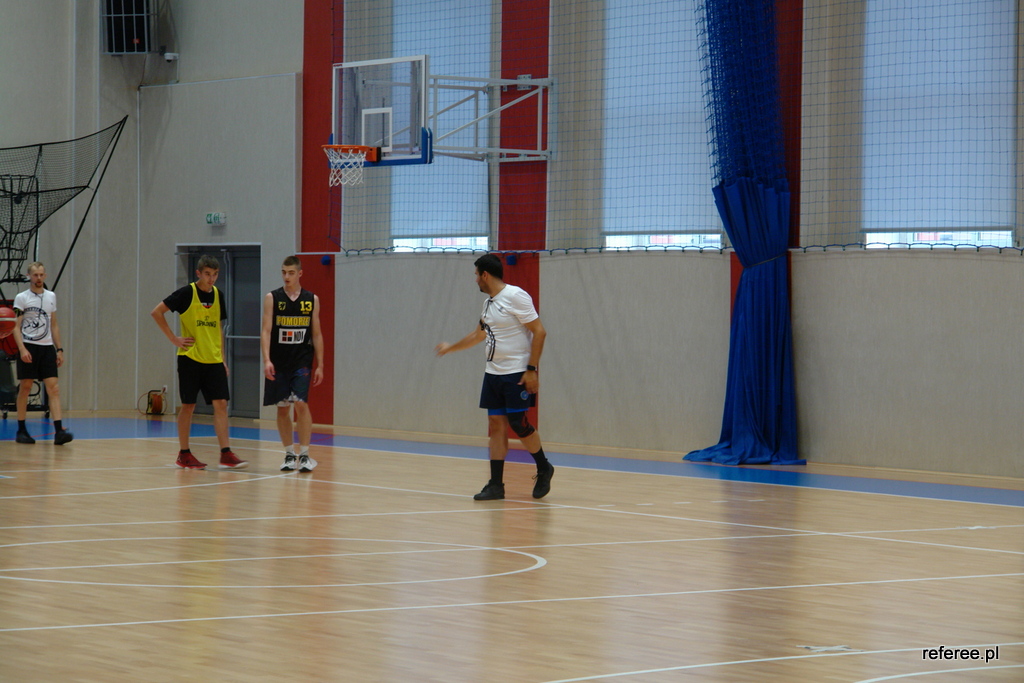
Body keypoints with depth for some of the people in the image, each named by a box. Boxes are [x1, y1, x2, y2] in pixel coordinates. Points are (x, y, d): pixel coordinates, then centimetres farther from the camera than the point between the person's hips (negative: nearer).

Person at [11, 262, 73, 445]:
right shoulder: (22, 298, -1)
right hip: (29, 347, -3)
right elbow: (17, 327, -5)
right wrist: (22, 349, -17)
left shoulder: (51, 297, 12)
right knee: (25, 387, 1)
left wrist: (59, 349, 11)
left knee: (53, 388, -7)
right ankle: (21, 430, 11)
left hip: (47, 347, 4)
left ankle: (58, 430, -14)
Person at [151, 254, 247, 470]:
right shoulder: (187, 293, -8)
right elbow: (157, 312, -8)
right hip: (190, 358, -5)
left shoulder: (217, 294, 9)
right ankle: (184, 454, 11)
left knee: (221, 403, -4)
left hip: (213, 359, 5)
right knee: (188, 405, 1)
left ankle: (226, 454, -4)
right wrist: (174, 339, -10)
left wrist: (222, 357, 13)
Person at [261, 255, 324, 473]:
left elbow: (316, 334, 9)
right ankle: (290, 454, 16)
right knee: (282, 408, 5)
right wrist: (267, 360, -18)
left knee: (301, 403, -13)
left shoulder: (312, 299, 5)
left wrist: (320, 365, 5)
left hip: (302, 361, -1)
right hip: (278, 362, 1)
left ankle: (305, 455, -6)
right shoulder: (272, 298, 0)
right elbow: (266, 331, -6)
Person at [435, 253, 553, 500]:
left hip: (517, 375, -8)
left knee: (519, 424, -8)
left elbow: (539, 332, -15)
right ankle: (496, 485, 3)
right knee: (496, 425, 3)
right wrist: (450, 348, 41)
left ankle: (543, 469, 15)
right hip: (493, 374, 8)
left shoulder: (515, 296, -12)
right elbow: (479, 334, 31)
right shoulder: (489, 302, 14)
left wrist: (532, 369, -19)